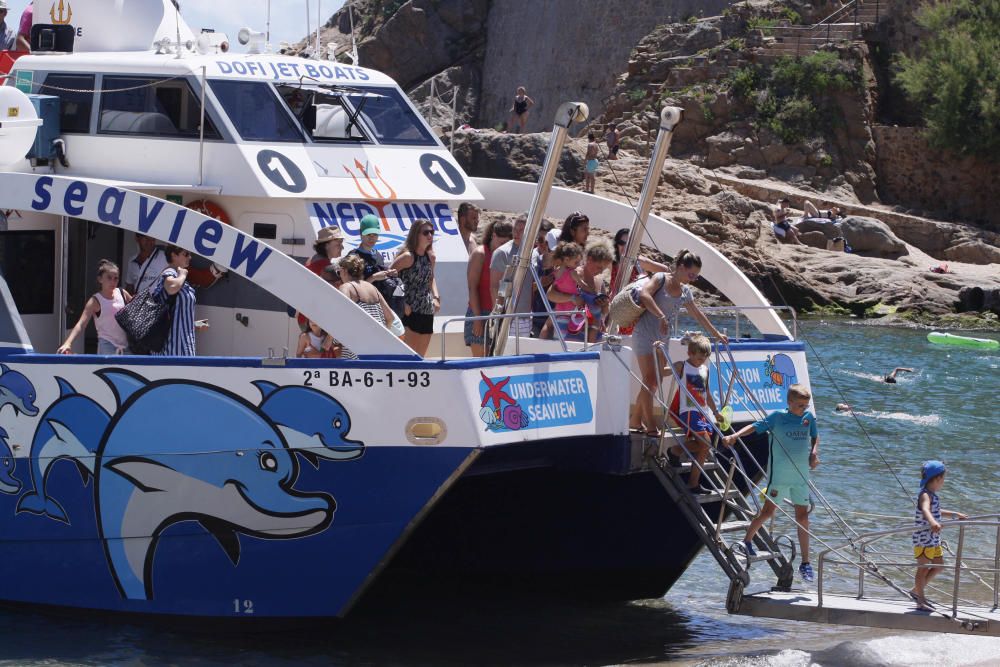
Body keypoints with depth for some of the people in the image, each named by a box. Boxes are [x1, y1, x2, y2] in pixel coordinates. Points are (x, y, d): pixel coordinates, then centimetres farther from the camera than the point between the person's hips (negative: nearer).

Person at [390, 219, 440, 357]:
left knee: (420, 357, 12)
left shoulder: (430, 257, 9)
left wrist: (436, 297, 8)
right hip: (410, 313, -8)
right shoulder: (408, 256, -13)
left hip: (427, 312, 8)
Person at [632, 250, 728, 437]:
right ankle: (650, 427, -10)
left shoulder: (685, 292, 12)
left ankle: (637, 420, 15)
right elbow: (644, 294, -24)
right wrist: (661, 316, -27)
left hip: (663, 337, 7)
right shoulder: (661, 279, -8)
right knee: (649, 380, -11)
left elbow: (698, 315, 24)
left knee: (654, 382, 5)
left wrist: (716, 334, 29)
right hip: (644, 334, -7)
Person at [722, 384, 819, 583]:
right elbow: (756, 427, -11)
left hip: (801, 475, 4)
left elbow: (815, 436, 23)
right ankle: (747, 541, 18)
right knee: (768, 510, -5)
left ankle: (805, 563, 7)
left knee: (803, 516, 3)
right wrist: (734, 436, -26)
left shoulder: (808, 417, 7)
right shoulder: (777, 417, -5)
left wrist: (814, 453, 4)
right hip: (779, 475, -4)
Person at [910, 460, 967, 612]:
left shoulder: (932, 495, 13)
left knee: (939, 565, 18)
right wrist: (933, 522, -61)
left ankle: (916, 591, 27)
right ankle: (920, 602, 5)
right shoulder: (925, 495, -19)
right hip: (923, 539, -10)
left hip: (933, 539, 10)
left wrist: (955, 514, 42)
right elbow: (925, 510, -41)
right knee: (923, 568, -3)